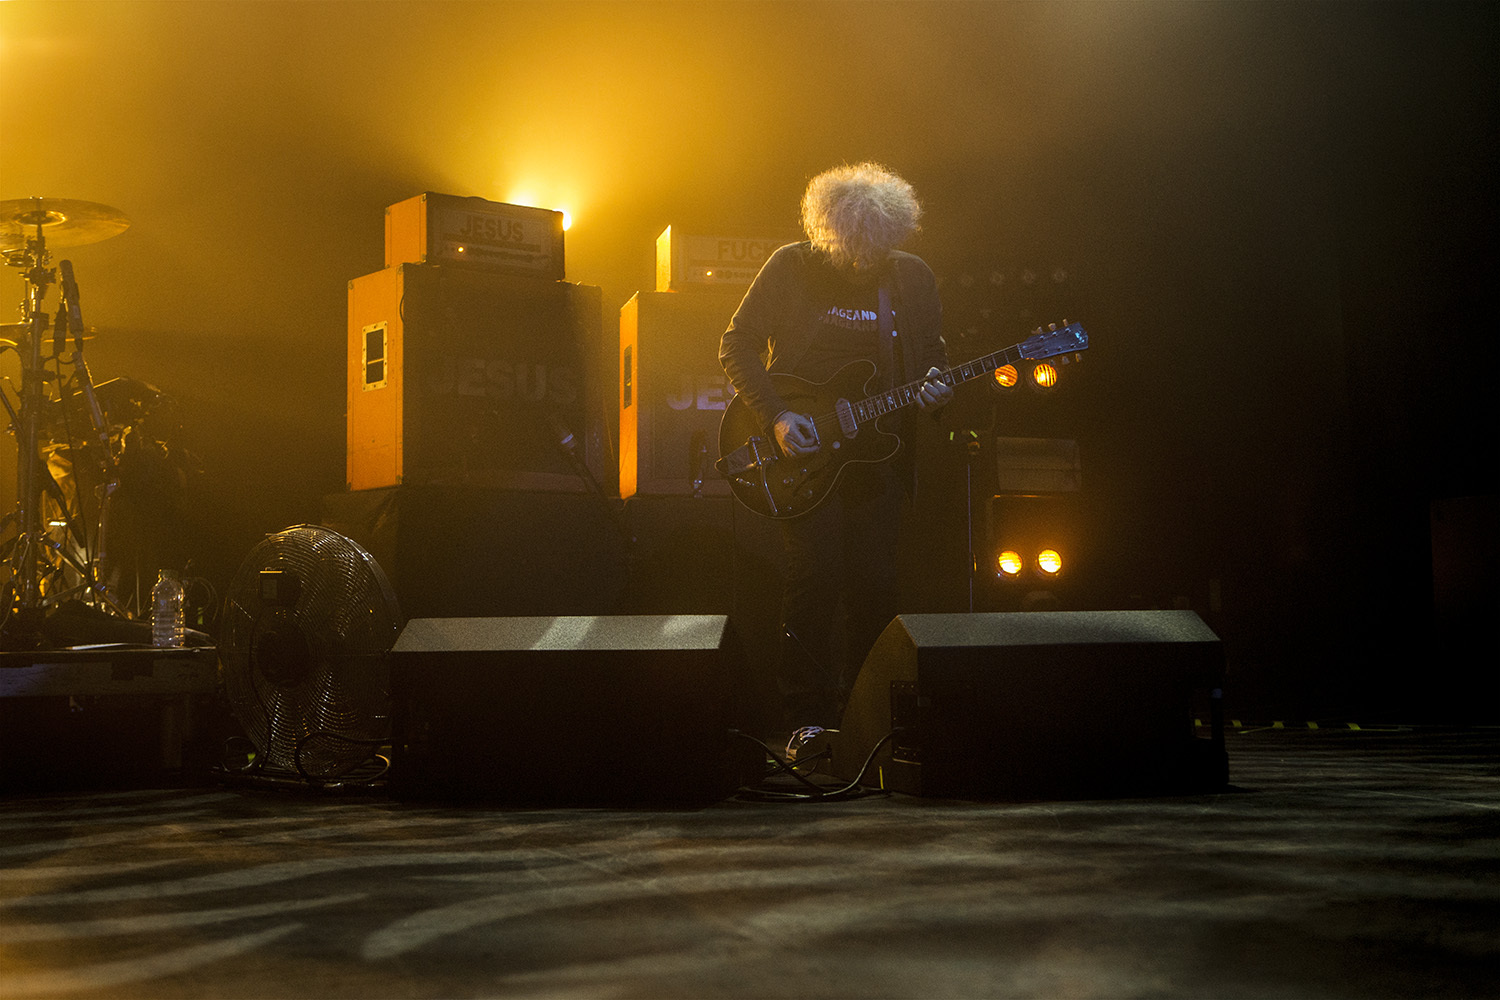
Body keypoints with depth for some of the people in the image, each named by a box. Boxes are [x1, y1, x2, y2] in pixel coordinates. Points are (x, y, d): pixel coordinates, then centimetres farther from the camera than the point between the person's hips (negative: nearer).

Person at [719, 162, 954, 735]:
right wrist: (776, 418, -11)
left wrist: (935, 392, -9)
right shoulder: (790, 267, -2)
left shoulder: (913, 277, 7)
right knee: (815, 580, -11)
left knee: (875, 587, 2)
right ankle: (806, 720, 2)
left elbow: (933, 359, 15)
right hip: (803, 451, -3)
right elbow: (736, 346, 0)